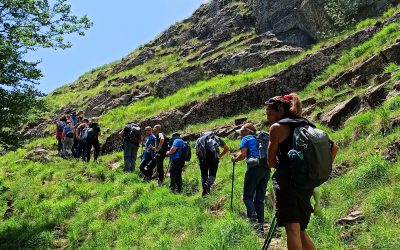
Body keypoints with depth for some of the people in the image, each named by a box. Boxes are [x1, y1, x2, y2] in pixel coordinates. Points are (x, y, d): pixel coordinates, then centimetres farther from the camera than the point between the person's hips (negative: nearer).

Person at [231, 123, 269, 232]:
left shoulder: (246, 139, 8)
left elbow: (243, 155, -5)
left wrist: (235, 159, 14)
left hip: (254, 167, -6)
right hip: (266, 168, 7)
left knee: (248, 196, -3)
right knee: (259, 199, 10)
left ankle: (253, 218, -24)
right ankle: (260, 223, 7)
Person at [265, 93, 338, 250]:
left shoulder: (277, 127, -2)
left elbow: (271, 162, -1)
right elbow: (333, 147, 18)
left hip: (287, 182, -7)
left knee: (292, 230, -9)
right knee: (301, 231, 16)